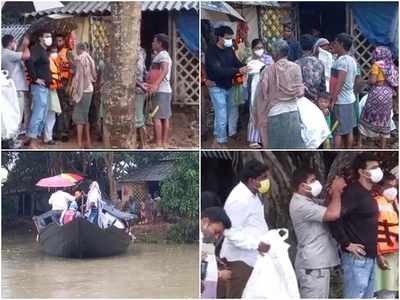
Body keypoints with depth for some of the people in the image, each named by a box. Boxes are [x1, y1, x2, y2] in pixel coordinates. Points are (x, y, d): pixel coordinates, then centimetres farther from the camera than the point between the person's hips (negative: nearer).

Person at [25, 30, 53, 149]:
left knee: (43, 115, 11)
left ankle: (34, 139, 15)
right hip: (39, 86, -10)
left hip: (45, 87, 10)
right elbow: (29, 62, -28)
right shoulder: (36, 49, -10)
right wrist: (35, 78, -23)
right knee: (38, 114, -12)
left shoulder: (44, 51, 19)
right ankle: (32, 141, -12)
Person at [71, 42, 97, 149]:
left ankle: (80, 144, -8)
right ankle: (88, 142, 18)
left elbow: (78, 76, -13)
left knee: (78, 116, -4)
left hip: (82, 90, -7)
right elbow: (93, 75, 11)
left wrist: (74, 92, -10)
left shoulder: (80, 59, -10)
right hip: (89, 89, 7)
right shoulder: (90, 59, 9)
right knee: (85, 116, 16)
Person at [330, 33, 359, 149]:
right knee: (348, 130, 12)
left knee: (337, 132, -5)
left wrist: (332, 99, -22)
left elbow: (340, 82, -22)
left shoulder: (342, 60, -16)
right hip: (349, 99, 9)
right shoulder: (352, 60, 13)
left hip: (340, 100, -9)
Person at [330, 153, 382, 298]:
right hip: (357, 258, -9)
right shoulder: (353, 192, -14)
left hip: (370, 257, 9)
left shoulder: (368, 194, 15)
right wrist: (346, 244, -20)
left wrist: (376, 253, 16)